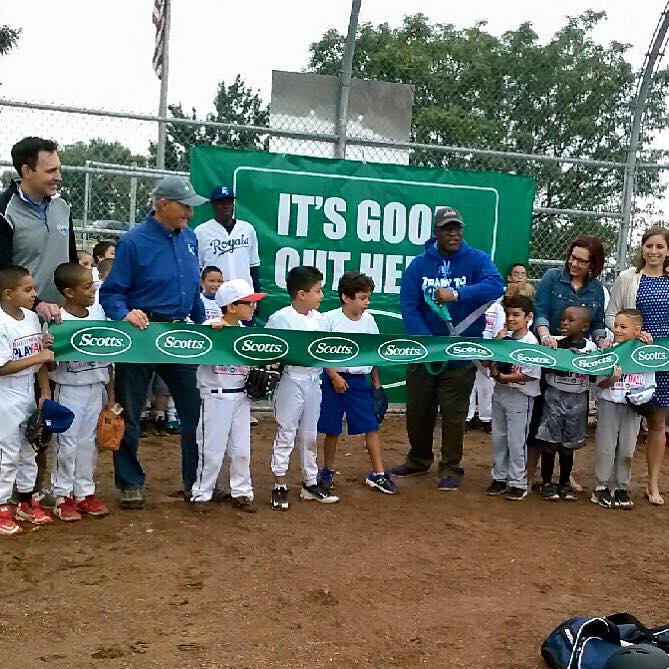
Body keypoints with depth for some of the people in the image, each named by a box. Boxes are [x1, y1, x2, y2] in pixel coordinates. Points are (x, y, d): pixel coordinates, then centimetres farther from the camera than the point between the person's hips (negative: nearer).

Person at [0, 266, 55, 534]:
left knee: (28, 450, 17)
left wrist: (45, 392, 2)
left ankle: (26, 502, 30)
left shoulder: (32, 318, 3)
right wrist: (38, 357, -23)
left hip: (29, 394, 8)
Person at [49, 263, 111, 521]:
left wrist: (110, 392, 10)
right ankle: (63, 496, 16)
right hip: (69, 390, -5)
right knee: (67, 442, 3)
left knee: (88, 441, 13)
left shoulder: (98, 313, 1)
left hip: (96, 388, 5)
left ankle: (85, 493, 24)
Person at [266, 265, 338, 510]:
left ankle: (310, 483, 27)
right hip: (292, 381, -6)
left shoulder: (317, 318, 7)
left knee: (310, 435, 15)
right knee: (286, 434, 1)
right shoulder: (280, 318, -14)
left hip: (314, 381, 7)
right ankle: (279, 486, 12)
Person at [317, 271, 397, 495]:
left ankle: (377, 474, 8)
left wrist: (376, 381, 14)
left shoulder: (368, 320, 3)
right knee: (332, 429, 8)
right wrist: (335, 377, -15)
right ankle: (327, 471, 26)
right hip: (335, 379, -3)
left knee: (372, 426, 0)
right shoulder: (330, 319, -10)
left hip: (359, 381, 3)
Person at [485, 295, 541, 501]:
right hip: (500, 393, 7)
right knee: (498, 438, 14)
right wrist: (496, 341, -8)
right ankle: (500, 478, 27)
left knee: (516, 441, 1)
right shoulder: (504, 337, 3)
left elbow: (530, 375, -19)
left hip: (519, 397, -6)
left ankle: (518, 482, 13)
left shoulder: (530, 343, -14)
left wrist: (502, 377, -17)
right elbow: (488, 361, 4)